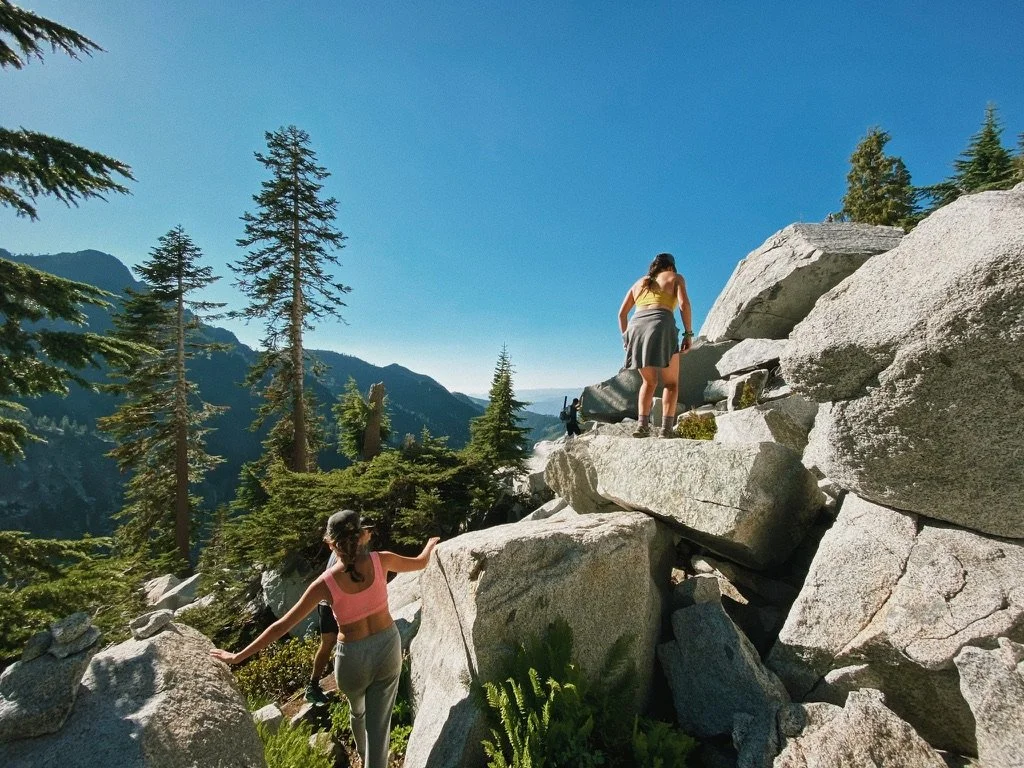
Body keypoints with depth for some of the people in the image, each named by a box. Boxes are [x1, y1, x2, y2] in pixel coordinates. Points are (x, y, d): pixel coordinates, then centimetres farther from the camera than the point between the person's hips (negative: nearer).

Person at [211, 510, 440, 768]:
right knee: (379, 722, 13)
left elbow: (281, 626, -13)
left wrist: (238, 656, -1)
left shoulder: (325, 583, -19)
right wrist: (431, 544, 23)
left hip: (353, 657, 1)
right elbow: (421, 563, 1)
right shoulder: (380, 561, -16)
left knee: (357, 710, 33)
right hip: (388, 646, -1)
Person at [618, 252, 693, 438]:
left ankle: (643, 424, 1)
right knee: (671, 383, 10)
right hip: (661, 326, -4)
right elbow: (684, 304, 2)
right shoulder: (676, 278, 21)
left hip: (636, 327, 4)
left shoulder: (639, 282, 32)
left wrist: (625, 338, 25)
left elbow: (622, 313, 23)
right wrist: (688, 334, 2)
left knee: (649, 382, 19)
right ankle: (667, 428, -6)